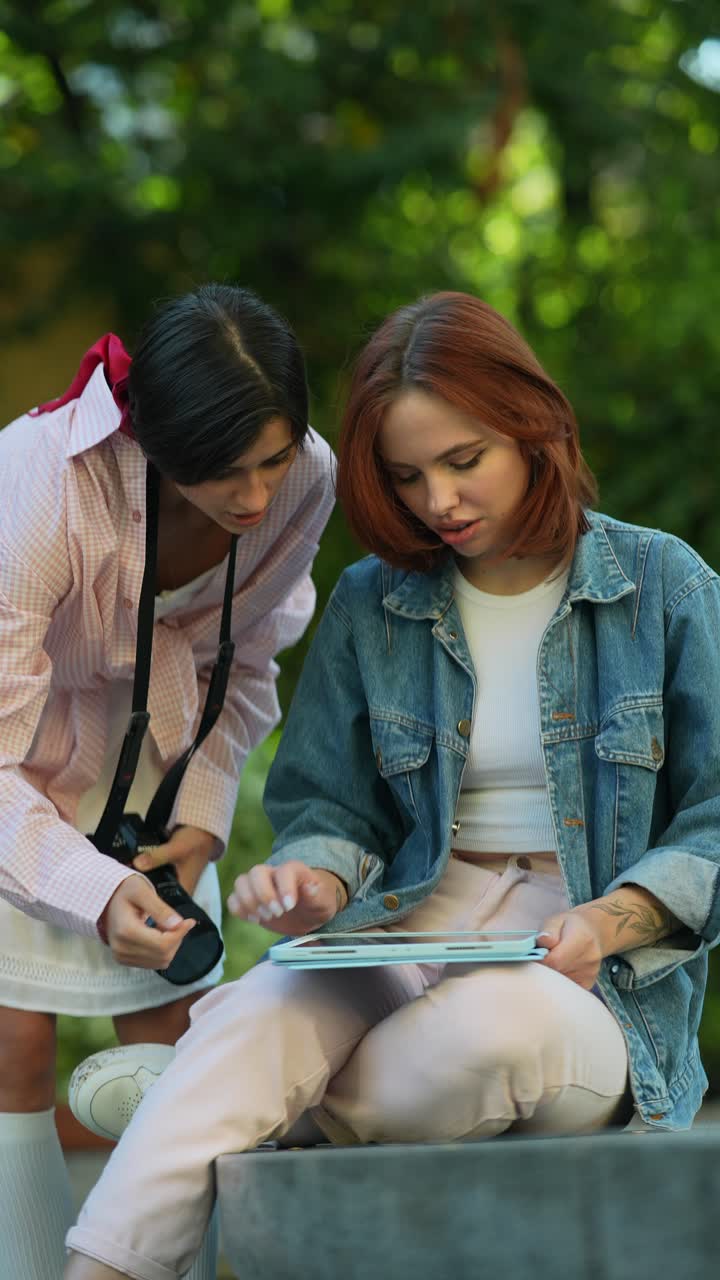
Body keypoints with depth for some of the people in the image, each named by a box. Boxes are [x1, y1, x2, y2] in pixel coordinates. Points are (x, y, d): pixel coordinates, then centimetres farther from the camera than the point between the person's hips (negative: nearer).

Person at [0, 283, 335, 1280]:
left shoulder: (305, 480, -21)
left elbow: (244, 665, 0)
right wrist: (97, 892, -44)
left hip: (144, 744, 4)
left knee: (177, 1024, -2)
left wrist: (202, 819, -11)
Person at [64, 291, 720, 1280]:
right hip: (414, 929, 2)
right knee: (261, 1012, -33)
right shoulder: (371, 606, 11)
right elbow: (329, 807, 14)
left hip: (609, 979, -2)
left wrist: (610, 920, -15)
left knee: (493, 1022, -39)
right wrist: (316, 883, -11)